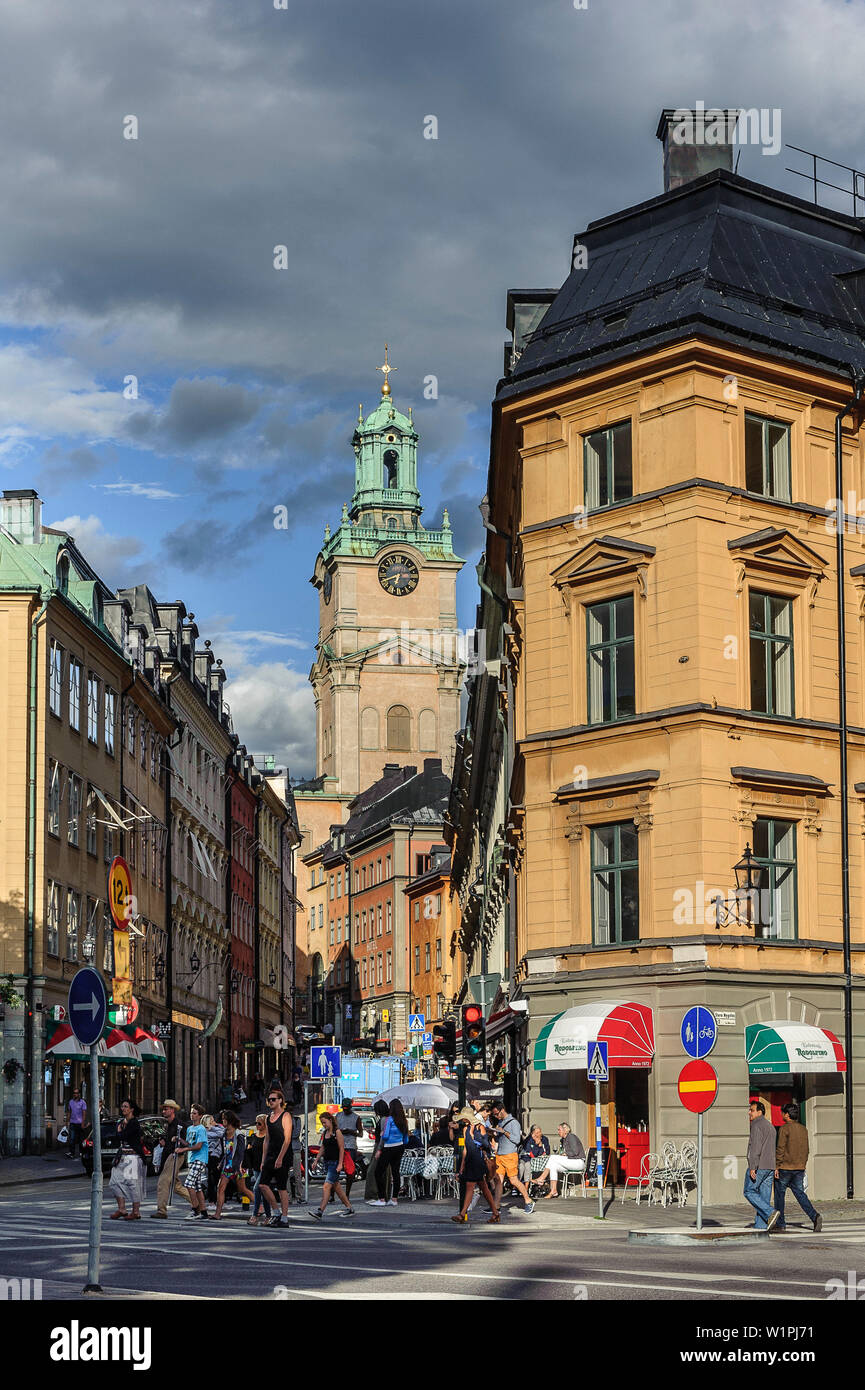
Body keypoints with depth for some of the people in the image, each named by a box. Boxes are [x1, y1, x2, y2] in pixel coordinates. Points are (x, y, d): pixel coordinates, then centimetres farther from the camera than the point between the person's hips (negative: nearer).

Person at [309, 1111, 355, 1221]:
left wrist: (340, 1164, -17)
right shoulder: (325, 1133, 13)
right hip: (327, 1162, 9)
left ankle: (320, 1212, -21)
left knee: (327, 1186, -16)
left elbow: (341, 1149, -12)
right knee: (336, 1186, 13)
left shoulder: (337, 1132, -10)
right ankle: (349, 1208, 23)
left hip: (335, 1162, -9)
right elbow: (322, 1148, 20)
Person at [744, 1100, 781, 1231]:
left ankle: (770, 1213, -17)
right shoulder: (770, 1126, 20)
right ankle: (761, 1224, 3)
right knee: (764, 1195, 7)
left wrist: (752, 1167, -21)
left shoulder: (757, 1125, -10)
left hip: (759, 1166, -9)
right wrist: (775, 1167, 21)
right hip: (770, 1166, 9)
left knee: (749, 1192, -3)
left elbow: (756, 1147, -18)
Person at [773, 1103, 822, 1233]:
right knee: (800, 1193, 6)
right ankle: (815, 1216, -14)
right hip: (799, 1168, 6)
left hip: (785, 1168, -6)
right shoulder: (803, 1129, 10)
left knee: (779, 1194, 7)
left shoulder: (784, 1129, -11)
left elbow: (780, 1149, -15)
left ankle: (780, 1223, 10)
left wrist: (776, 1167, -11)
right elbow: (806, 1150, 15)